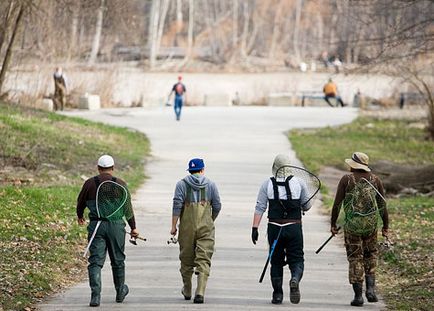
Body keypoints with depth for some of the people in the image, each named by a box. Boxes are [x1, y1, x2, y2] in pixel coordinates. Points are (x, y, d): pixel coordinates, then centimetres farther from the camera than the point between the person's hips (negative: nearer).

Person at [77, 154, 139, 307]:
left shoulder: (90, 183, 1)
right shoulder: (120, 184, 0)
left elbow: (81, 202, 13)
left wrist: (80, 216, 33)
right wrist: (133, 227, 7)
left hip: (96, 225, 0)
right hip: (116, 225, 0)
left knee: (95, 261, -2)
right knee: (117, 260, 15)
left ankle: (95, 295, -14)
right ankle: (120, 292, 31)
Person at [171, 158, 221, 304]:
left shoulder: (182, 184, 0)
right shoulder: (210, 184, 4)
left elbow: (177, 205, -8)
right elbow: (217, 206, 6)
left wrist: (174, 226, -4)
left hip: (187, 227, 0)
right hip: (206, 227, 0)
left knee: (186, 260, 14)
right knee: (203, 261, -4)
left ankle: (187, 291, 26)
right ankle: (200, 292, -19)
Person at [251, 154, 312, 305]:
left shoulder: (267, 184, 0)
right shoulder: (299, 183, -1)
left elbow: (260, 208, -6)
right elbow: (306, 206, 5)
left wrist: (255, 228, -6)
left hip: (274, 228, 1)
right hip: (294, 227, -1)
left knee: (276, 262, 13)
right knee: (296, 259, 6)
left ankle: (277, 295, 11)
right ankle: (295, 279, -24)